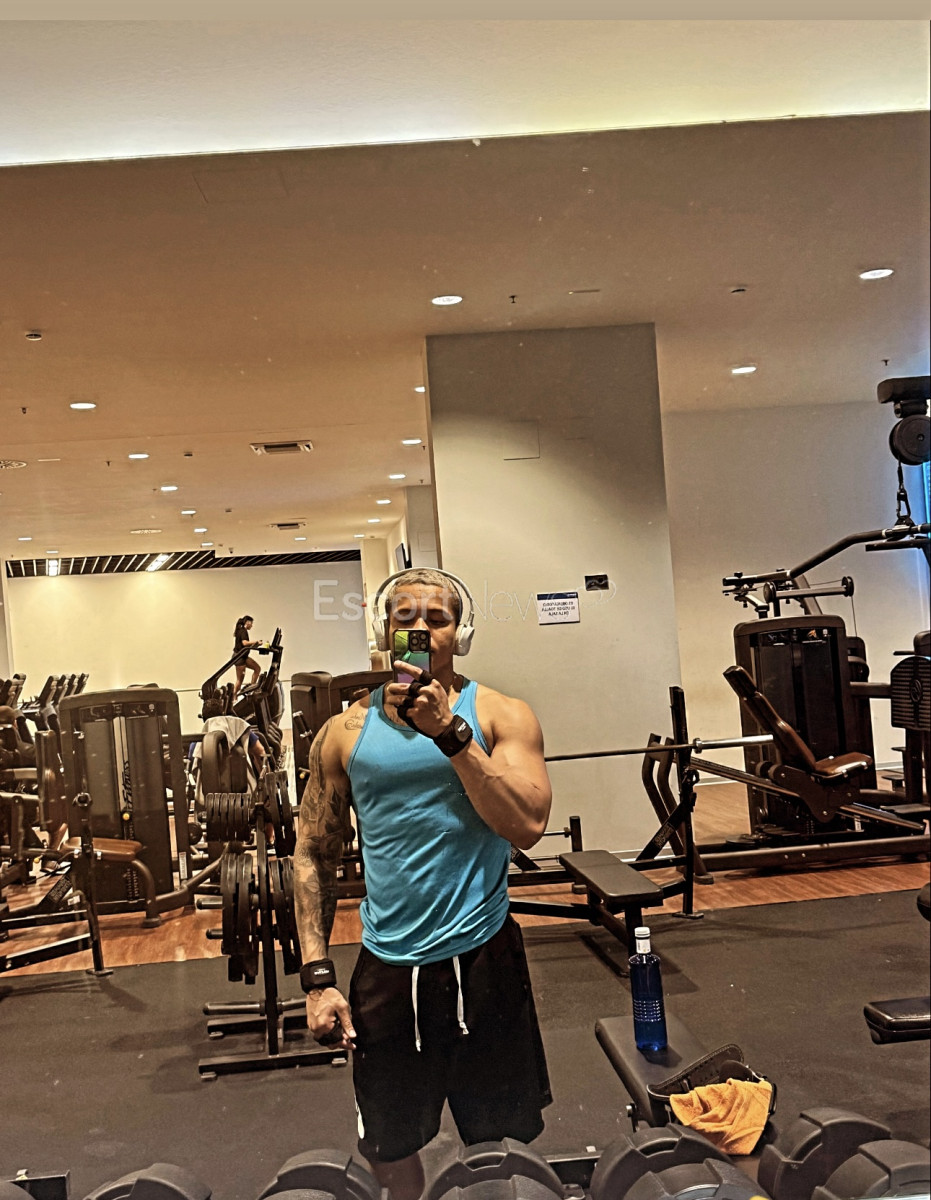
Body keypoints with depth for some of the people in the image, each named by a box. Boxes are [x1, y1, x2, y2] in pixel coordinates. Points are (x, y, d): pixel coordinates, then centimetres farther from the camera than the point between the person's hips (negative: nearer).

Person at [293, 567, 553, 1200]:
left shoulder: (500, 715, -2)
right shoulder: (346, 733, 2)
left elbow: (527, 827, -17)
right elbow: (314, 856, 6)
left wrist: (449, 732, -21)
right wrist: (318, 977, -1)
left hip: (483, 958, -1)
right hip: (385, 967, 2)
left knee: (505, 1144, 13)